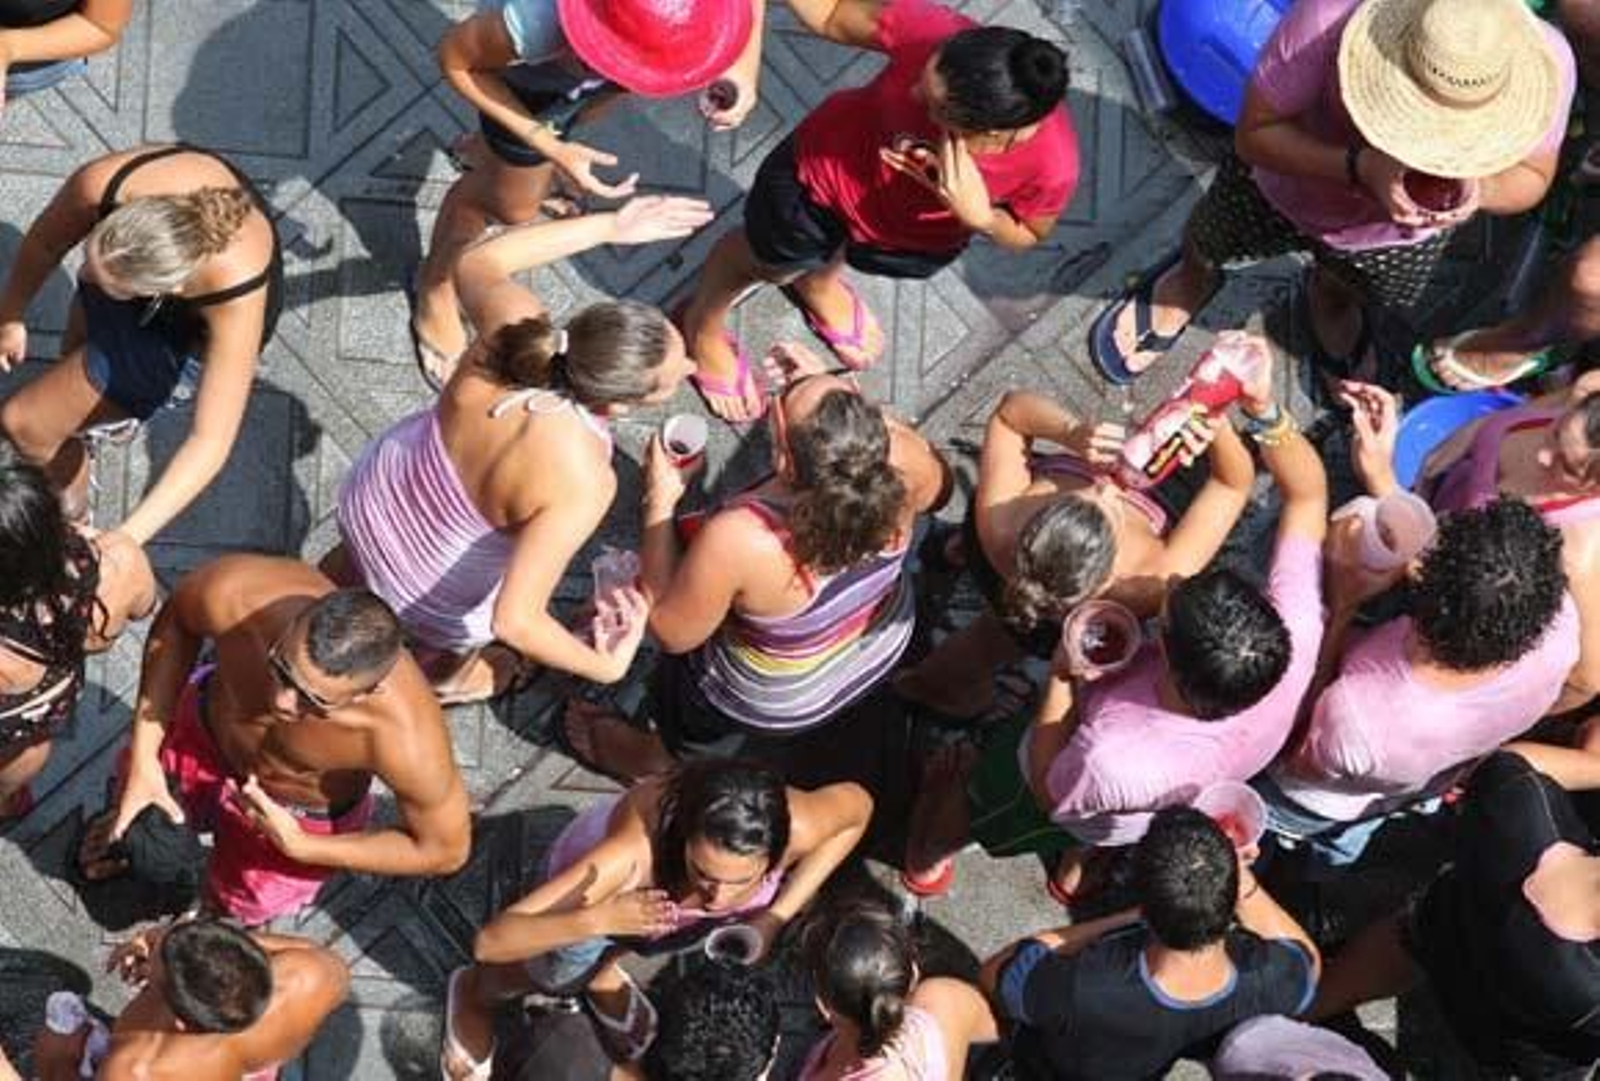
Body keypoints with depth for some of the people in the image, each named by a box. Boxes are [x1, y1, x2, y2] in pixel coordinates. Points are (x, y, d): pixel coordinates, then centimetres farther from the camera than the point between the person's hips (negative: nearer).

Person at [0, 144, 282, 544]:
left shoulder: (236, 291, -46)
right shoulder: (100, 185, -39)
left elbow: (211, 442, -43)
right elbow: (45, 243, -15)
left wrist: (126, 540, -49)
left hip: (197, 332, -4)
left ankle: (71, 509, 33)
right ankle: (118, 404, 68)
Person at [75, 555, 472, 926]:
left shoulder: (405, 739, -47)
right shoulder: (233, 593, -41)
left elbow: (446, 850, -26)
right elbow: (176, 622, -13)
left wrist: (301, 848, -26)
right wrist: (143, 757, -15)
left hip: (298, 816, -2)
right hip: (206, 729, 2)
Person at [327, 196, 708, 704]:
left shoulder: (517, 322, -30)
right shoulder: (582, 485, -42)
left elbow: (477, 262, -6)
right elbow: (515, 621, -40)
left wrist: (610, 225, -6)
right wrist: (605, 667, -25)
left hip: (371, 493, 5)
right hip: (438, 594, -5)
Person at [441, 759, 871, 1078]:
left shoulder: (796, 828, -39)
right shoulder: (633, 855, -46)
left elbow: (857, 804, -14)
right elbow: (490, 942, -43)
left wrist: (777, 916, -21)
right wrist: (597, 920, -61)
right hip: (596, 875, -3)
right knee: (573, 963, -23)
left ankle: (604, 971, 18)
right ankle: (477, 991, 11)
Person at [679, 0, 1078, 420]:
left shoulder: (1051, 165, -40)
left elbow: (1027, 235, -17)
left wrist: (978, 216, -39)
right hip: (831, 164, -1)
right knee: (769, 261, 29)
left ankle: (817, 281, 74)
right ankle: (703, 325, 62)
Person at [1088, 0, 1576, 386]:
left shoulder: (1546, 63, -38)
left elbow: (1531, 177, -20)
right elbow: (1254, 134, -35)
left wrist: (1478, 187, -44)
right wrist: (1359, 168, -52)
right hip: (1287, 183, -1)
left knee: (1347, 285, 33)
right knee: (1214, 243, 31)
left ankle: (1330, 297, 70)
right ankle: (1194, 275, 67)